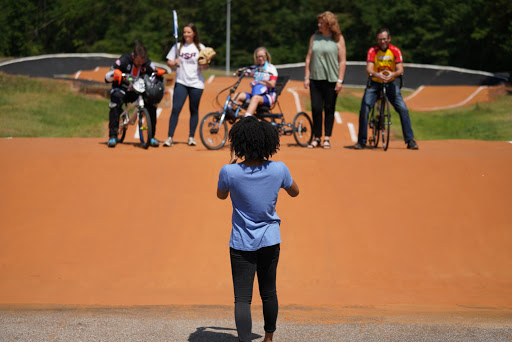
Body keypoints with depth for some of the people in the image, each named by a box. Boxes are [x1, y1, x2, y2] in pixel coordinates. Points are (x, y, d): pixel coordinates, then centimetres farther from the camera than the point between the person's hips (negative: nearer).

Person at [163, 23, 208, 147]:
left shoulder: (200, 47, 7)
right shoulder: (177, 47, 9)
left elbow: (205, 66, 8)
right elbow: (169, 62, 10)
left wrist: (203, 65, -14)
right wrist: (174, 63, -12)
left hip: (196, 83, 0)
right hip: (181, 82, 0)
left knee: (194, 110, 5)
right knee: (175, 109, -11)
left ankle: (191, 137, 16)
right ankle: (170, 137, -11)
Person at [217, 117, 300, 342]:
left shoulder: (230, 172, -18)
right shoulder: (278, 170, -12)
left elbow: (221, 195, 5)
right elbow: (294, 192, 8)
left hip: (242, 244, -3)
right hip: (270, 241, 3)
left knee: (242, 298, -4)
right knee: (268, 293, 21)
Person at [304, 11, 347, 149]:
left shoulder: (338, 39, 1)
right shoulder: (315, 37, 11)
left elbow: (342, 61, -1)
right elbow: (309, 57, 12)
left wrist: (340, 80, -8)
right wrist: (306, 77, 6)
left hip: (331, 80, -3)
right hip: (315, 79, 3)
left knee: (329, 109, 1)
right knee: (316, 108, -1)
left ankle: (327, 139, 8)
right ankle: (317, 138, 7)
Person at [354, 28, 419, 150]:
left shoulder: (395, 51, -9)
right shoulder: (372, 51, -12)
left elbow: (400, 69, -17)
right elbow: (369, 69, -24)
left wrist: (393, 74, -41)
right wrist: (376, 74, -47)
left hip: (390, 83, 1)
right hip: (374, 84, -1)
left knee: (403, 109, -13)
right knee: (364, 109, -18)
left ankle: (410, 140, -3)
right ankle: (361, 141, -6)